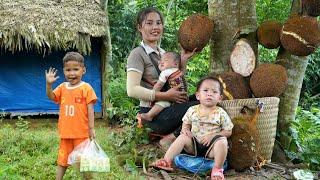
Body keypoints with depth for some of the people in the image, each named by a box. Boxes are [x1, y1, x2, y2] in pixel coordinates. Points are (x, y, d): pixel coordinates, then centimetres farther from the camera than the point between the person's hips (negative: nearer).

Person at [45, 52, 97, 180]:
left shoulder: (86, 88, -8)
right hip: (65, 131, 4)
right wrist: (49, 84, -17)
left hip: (81, 132, -4)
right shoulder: (62, 87, 7)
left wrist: (91, 128, -11)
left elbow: (90, 109, -9)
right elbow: (51, 97, -1)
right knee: (62, 159, 15)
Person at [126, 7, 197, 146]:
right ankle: (172, 138, -9)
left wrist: (183, 61, 4)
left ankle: (171, 136, -8)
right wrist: (165, 96, -20)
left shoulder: (163, 53, 19)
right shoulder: (138, 54, -6)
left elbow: (177, 83, 18)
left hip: (168, 110, 8)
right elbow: (132, 90, -19)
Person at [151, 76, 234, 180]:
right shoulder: (192, 110, 5)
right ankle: (167, 161, -24)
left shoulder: (221, 113, -2)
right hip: (194, 145, 3)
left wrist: (212, 135, -15)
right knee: (183, 137, -20)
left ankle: (217, 169, -23)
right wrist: (185, 130, -8)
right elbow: (186, 124, 17)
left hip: (211, 147, -3)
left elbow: (228, 131, 0)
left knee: (222, 140, -30)